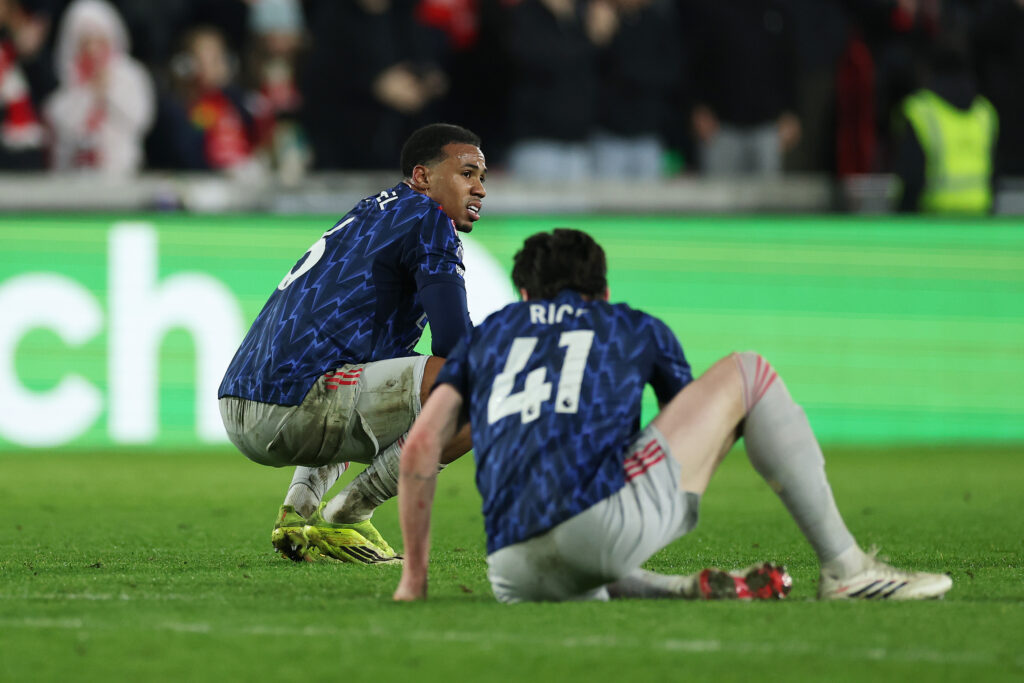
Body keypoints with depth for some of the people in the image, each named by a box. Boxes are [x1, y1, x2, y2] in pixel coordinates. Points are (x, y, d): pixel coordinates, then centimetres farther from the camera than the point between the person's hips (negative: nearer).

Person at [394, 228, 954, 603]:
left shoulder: (486, 334, 28)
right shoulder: (638, 329, 25)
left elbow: (420, 447, 16)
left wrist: (414, 577, 20)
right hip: (609, 513, -2)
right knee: (747, 372, 19)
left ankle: (688, 592, 10)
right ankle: (846, 569, 12)